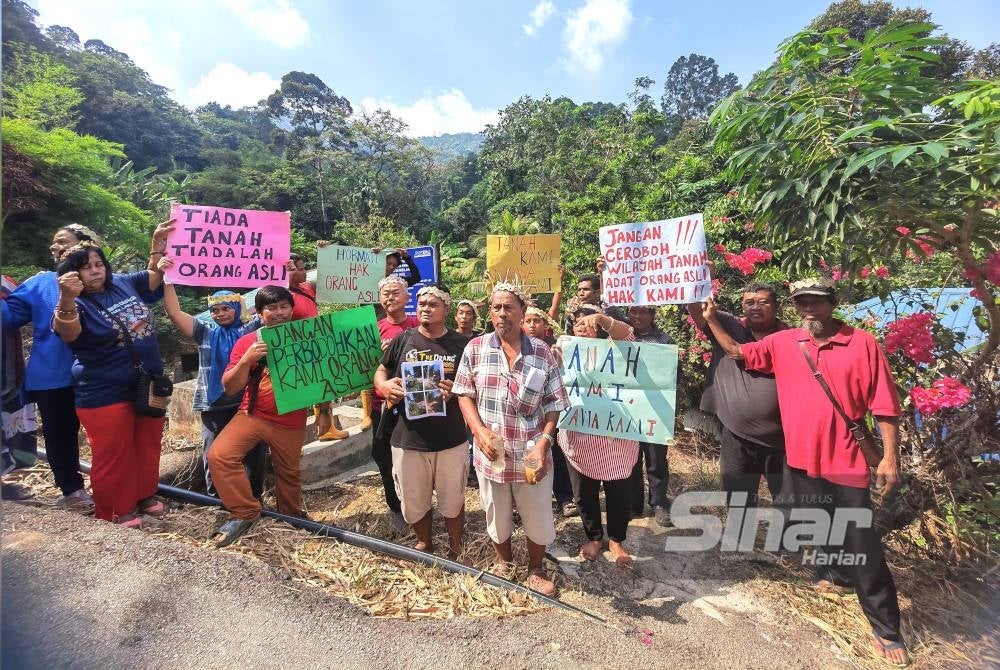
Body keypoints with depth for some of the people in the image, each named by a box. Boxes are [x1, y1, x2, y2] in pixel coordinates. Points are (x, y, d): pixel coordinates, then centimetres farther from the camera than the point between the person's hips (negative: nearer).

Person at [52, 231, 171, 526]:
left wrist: (158, 242, 4)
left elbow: (157, 275, 17)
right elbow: (67, 333, -34)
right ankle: (116, 510, 24)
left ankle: (145, 495, 35)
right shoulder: (76, 304, -14)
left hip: (148, 385, 6)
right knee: (113, 455, 6)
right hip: (105, 395, -6)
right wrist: (67, 298, -52)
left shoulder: (123, 283, 4)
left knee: (148, 447, 17)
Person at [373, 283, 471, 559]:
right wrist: (385, 386, -10)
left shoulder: (462, 344, -5)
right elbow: (380, 372, 12)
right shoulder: (402, 340, 1)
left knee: (452, 502, 16)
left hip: (451, 440, -1)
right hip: (408, 440, 2)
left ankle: (455, 551, 41)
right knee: (413, 503, 18)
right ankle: (424, 544, 46)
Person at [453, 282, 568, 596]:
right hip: (491, 453, 1)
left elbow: (553, 403, -2)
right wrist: (480, 432, -13)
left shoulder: (542, 352, -5)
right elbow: (464, 394, 0)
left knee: (538, 519, 15)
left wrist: (544, 441, -14)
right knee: (497, 517, 21)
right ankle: (504, 566, 49)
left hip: (531, 454, 0)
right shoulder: (475, 348, -3)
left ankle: (536, 571, 42)